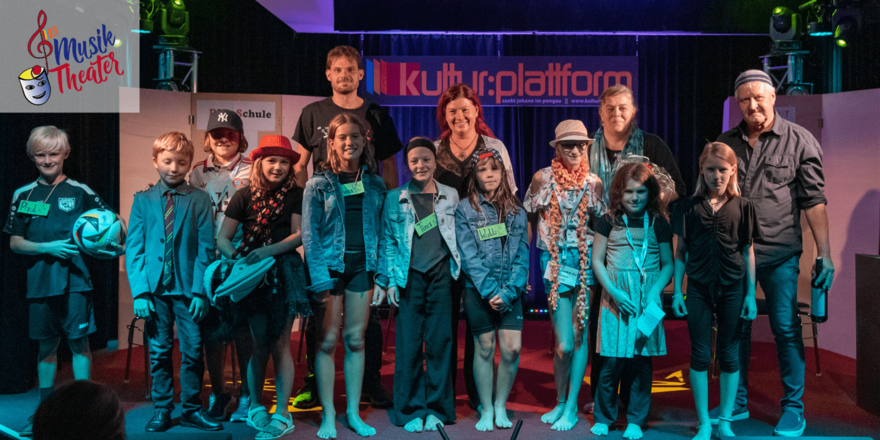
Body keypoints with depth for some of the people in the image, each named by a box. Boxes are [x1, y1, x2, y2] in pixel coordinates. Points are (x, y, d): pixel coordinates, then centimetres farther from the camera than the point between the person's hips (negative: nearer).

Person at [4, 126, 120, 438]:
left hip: (75, 279, -3)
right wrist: (47, 247, -10)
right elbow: (14, 242, 6)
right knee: (46, 344, 12)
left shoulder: (80, 192, 2)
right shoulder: (23, 196, 9)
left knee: (78, 342, 0)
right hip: (39, 281, 3)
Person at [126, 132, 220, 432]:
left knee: (193, 351, 3)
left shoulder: (200, 200, 2)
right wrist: (140, 292, -6)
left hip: (188, 287, -1)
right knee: (159, 351, 9)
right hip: (154, 287, 1)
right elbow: (133, 249, 3)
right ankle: (162, 410, 22)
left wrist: (200, 290, -9)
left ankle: (192, 410, 18)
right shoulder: (143, 200, 6)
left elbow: (206, 248, -1)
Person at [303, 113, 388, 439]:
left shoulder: (374, 185, 8)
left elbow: (382, 233, 8)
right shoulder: (319, 184, -1)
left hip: (361, 269, 3)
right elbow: (310, 234, -5)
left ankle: (353, 412, 19)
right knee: (328, 341, 0)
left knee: (356, 341, 8)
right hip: (330, 268, -3)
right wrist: (320, 280, -14)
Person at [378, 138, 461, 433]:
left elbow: (459, 237, 13)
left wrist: (460, 275, 6)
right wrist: (390, 280, -1)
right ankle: (410, 411, 12)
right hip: (410, 276, -1)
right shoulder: (395, 198, 7)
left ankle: (437, 409, 15)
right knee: (409, 344, 0)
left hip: (441, 275, 1)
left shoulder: (451, 196, 11)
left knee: (440, 341, 3)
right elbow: (388, 241, 6)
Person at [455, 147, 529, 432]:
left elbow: (522, 255, 3)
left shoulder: (516, 210, 8)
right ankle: (486, 410, 18)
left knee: (512, 349, -4)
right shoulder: (465, 209, 1)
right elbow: (469, 256, -6)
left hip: (511, 291, 2)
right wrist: (490, 291, -13)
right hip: (479, 291, -2)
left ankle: (501, 406, 16)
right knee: (485, 348, 3)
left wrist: (509, 292, -10)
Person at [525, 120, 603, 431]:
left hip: (585, 262, 2)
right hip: (555, 264, -1)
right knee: (564, 344, -5)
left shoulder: (594, 183, 5)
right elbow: (528, 219, 6)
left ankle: (571, 406, 17)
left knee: (580, 336, 4)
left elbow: (602, 226, 12)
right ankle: (560, 402, 19)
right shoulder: (543, 178, 0)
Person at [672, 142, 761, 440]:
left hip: (732, 287, 0)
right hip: (698, 287, 0)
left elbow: (748, 252, 5)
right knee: (700, 355, 3)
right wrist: (677, 291, 0)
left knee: (729, 354, 7)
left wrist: (751, 294, 2)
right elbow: (681, 251, 4)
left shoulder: (742, 207, 3)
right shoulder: (688, 206, 2)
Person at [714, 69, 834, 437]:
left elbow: (814, 199, -2)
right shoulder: (725, 143, 9)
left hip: (779, 254, -3)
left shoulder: (799, 141, 0)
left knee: (786, 329, 1)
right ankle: (736, 403, 23)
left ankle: (793, 410, 15)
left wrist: (824, 253, -7)